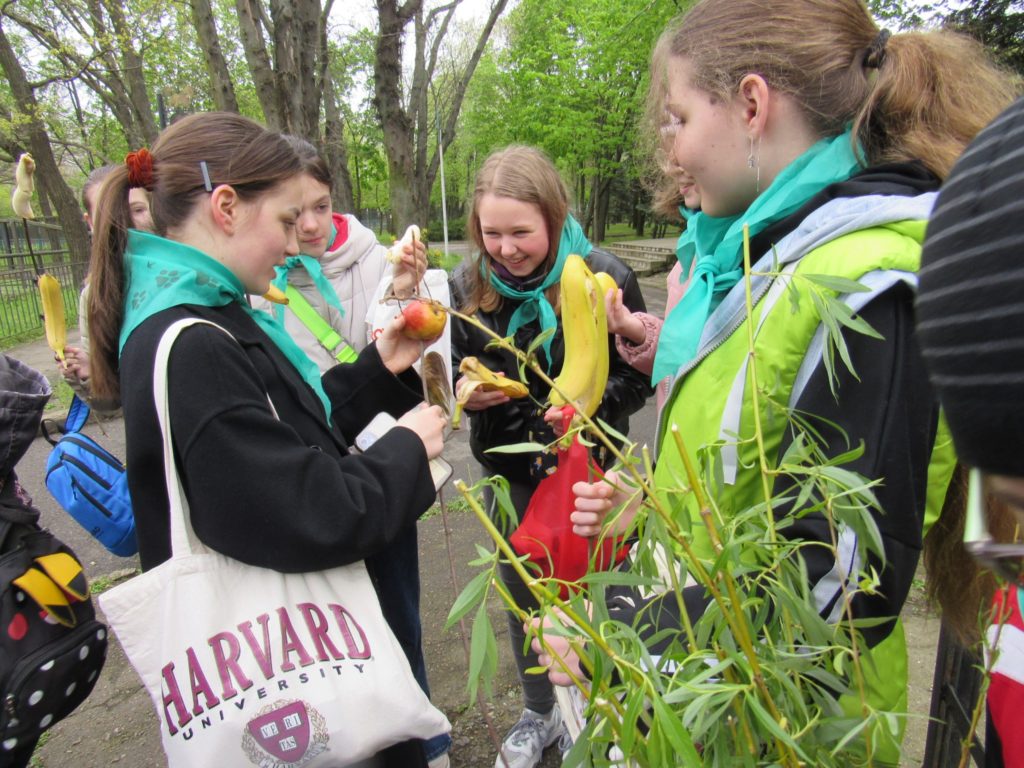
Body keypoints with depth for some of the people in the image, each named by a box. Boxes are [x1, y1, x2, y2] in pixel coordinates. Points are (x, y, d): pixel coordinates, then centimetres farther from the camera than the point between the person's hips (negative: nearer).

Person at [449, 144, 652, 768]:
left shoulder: (605, 278, -18)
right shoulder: (467, 285, -8)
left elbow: (639, 379, -10)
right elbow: (454, 372, 4)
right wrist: (466, 390, -19)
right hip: (510, 471, 4)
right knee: (522, 593, 19)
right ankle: (540, 712, 45)